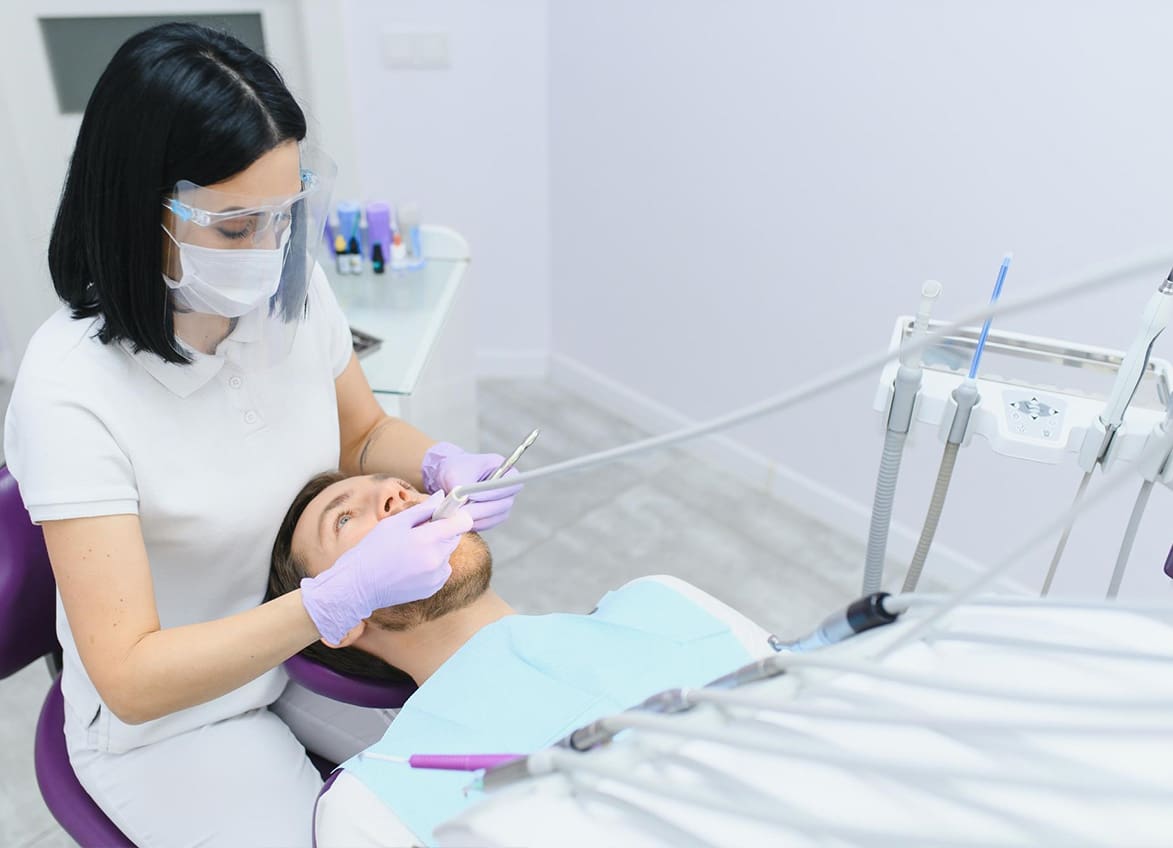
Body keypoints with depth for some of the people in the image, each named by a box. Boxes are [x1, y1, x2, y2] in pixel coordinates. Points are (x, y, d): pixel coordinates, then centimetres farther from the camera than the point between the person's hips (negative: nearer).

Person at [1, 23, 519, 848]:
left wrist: (438, 462, -17)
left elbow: (365, 435, 5)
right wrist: (344, 593, -39)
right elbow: (130, 676, -27)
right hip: (163, 716, -4)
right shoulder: (71, 389, -28)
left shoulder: (295, 288, -13)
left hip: (310, 635, 5)